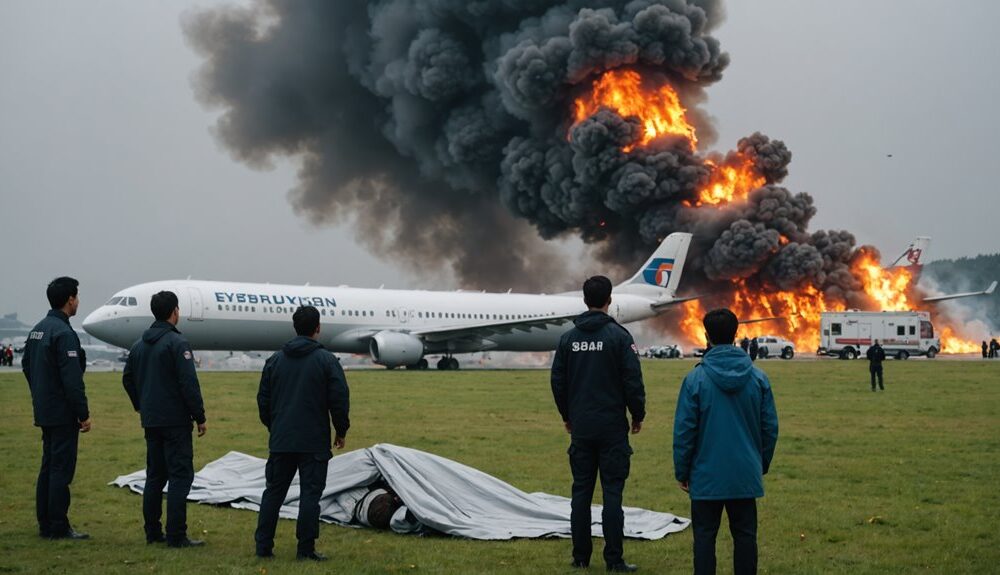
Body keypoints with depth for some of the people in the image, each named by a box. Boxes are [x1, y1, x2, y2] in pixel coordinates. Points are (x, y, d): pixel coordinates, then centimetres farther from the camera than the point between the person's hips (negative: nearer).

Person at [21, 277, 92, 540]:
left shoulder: (37, 330, 12)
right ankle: (59, 527, -3)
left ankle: (45, 524, 18)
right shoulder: (63, 333, -18)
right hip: (63, 414, -9)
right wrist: (84, 414, -17)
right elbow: (73, 380, -21)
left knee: (48, 467, 13)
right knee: (62, 469, -5)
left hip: (44, 411, 9)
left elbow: (26, 365, 20)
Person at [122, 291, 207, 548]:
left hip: (151, 421, 8)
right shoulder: (176, 343, -14)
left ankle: (152, 532, 16)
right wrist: (200, 417, -12)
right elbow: (189, 383, -18)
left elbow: (127, 378, 20)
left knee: (155, 476, 13)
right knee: (180, 475, -5)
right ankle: (176, 536, -8)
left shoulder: (140, 344, 11)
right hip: (175, 420, -8)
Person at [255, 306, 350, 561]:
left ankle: (263, 545, 10)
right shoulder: (326, 360, -7)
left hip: (280, 441, 4)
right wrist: (341, 431, 5)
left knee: (274, 491, 10)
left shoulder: (275, 359, 7)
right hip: (314, 442, -4)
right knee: (310, 492, -1)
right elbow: (340, 399, -8)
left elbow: (263, 398, 13)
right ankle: (306, 548, -2)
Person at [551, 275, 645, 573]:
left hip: (580, 428, 4)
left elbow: (558, 381, 8)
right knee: (612, 492, -1)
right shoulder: (619, 336, -9)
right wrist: (638, 415, 4)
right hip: (612, 426, -4)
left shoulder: (569, 338, 4)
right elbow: (633, 381, -10)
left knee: (581, 492, 9)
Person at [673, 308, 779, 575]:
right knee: (745, 534, 11)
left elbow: (684, 430, -8)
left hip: (707, 475, -3)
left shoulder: (696, 378, -11)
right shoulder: (758, 378, -1)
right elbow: (770, 426, 5)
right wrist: (763, 463, 18)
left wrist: (682, 471, 3)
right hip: (746, 474, 3)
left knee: (705, 535, 6)